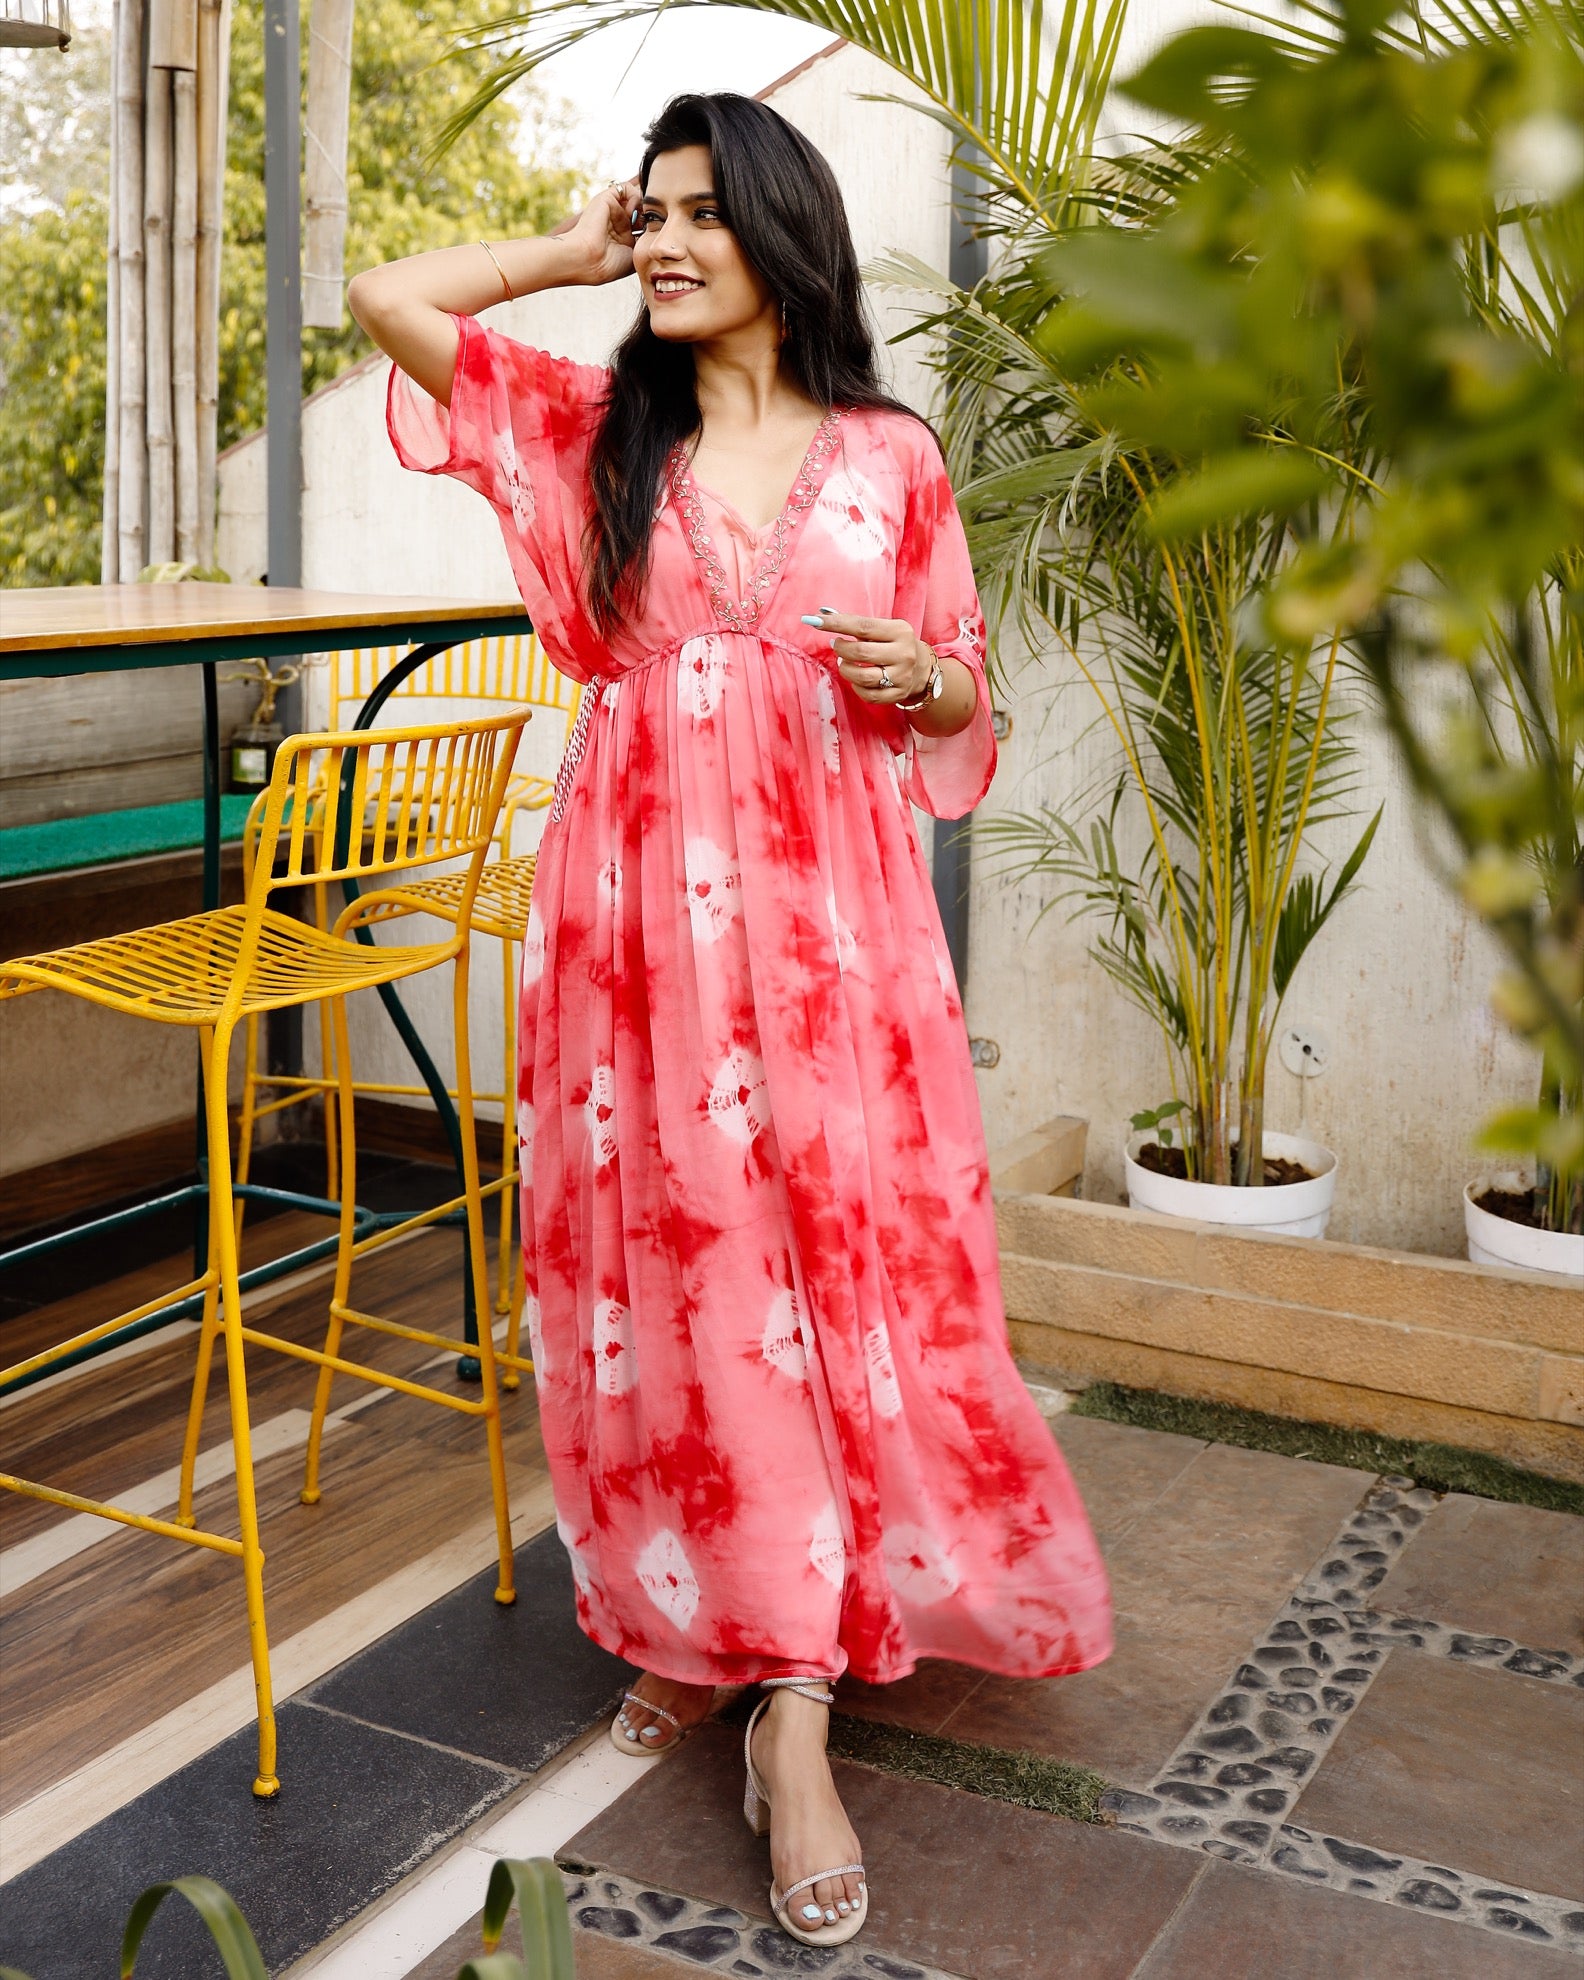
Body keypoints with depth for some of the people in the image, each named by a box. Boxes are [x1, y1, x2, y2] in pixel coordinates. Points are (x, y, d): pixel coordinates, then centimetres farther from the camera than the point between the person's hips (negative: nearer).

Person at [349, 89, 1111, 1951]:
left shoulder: (890, 457, 7)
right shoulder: (595, 426, 9)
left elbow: (963, 709, 13)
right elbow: (388, 295, 7)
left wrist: (923, 676, -9)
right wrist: (577, 250, 13)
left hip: (826, 915, -1)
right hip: (638, 907, 1)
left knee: (837, 1275, -4)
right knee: (664, 1267, 4)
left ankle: (792, 1710, 4)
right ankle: (686, 1620, 23)